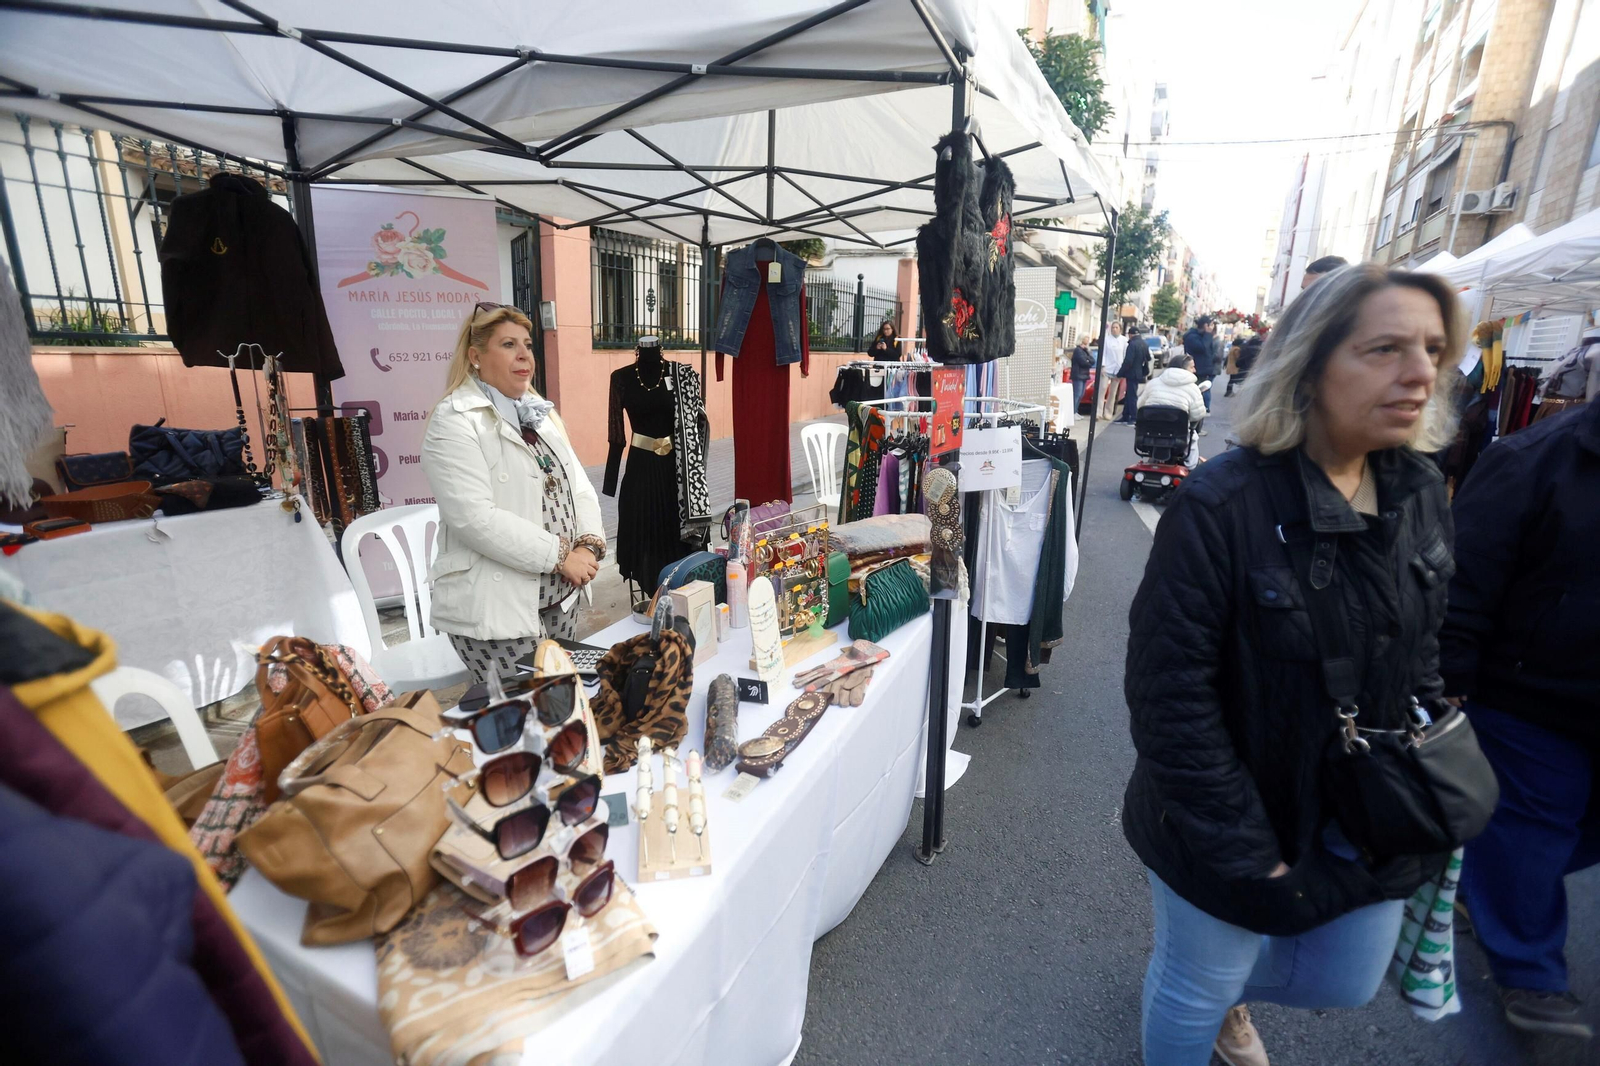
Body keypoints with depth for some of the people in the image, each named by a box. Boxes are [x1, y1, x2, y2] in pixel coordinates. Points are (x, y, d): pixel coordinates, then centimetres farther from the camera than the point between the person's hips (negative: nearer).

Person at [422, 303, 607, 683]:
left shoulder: (542, 413, 12)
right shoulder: (454, 422, -11)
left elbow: (578, 486, 9)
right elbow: (476, 517, -22)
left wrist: (589, 544, -10)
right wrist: (560, 556, -20)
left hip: (561, 598, 7)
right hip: (496, 607, -7)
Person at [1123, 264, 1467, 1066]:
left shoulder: (1422, 494, -4)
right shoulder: (1221, 504, -27)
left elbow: (1425, 655, 9)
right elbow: (1169, 694, -25)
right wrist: (1244, 853, -19)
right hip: (1238, 834, -6)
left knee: (1347, 983, 26)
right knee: (1194, 995, 18)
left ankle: (1226, 993, 58)